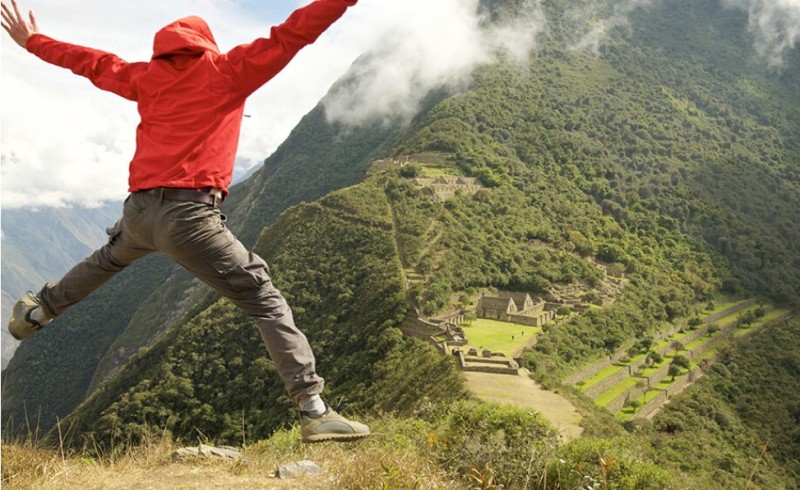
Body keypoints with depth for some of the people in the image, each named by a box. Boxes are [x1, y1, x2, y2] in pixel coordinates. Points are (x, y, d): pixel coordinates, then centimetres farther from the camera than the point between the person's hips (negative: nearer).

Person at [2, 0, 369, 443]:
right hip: (189, 215, -6)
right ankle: (315, 411, -11)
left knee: (109, 259, 39)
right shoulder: (227, 70, 5)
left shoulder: (147, 76, 19)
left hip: (139, 210, 6)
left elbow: (91, 62, 33)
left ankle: (37, 312, 59)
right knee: (266, 302, -3)